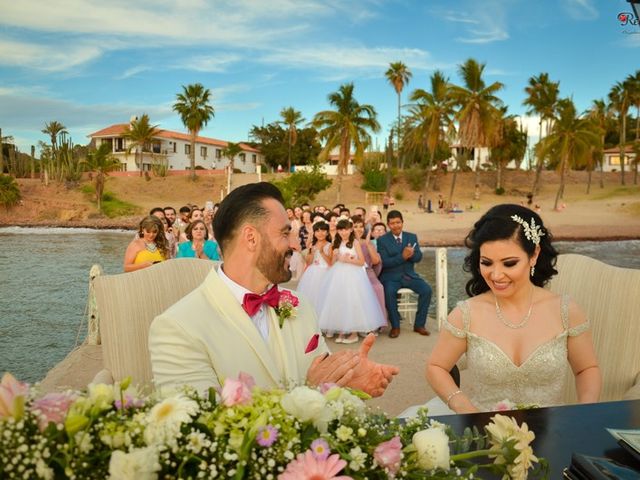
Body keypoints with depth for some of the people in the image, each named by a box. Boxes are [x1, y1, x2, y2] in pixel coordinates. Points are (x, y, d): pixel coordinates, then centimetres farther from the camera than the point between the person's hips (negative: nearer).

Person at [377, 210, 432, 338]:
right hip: (391, 277, -3)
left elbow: (418, 257, 0)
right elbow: (384, 262, -11)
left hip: (409, 275, 3)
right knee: (389, 292, -33)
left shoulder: (412, 237, 9)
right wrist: (402, 256, -24)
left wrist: (411, 254, -24)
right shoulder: (382, 240, -2)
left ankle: (419, 324, -4)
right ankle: (395, 326, -14)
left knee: (427, 289, -20)